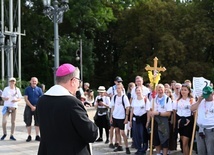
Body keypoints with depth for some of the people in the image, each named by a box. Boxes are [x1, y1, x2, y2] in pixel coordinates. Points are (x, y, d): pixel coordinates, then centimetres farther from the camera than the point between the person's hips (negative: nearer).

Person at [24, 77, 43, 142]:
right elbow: (26, 99, -3)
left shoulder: (39, 89, 5)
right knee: (28, 122, 1)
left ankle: (37, 136, 10)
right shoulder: (27, 89, 3)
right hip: (29, 107, 0)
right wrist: (31, 106, -12)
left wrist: (36, 107, -10)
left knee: (37, 122, 2)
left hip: (37, 107, 1)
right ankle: (29, 136, 9)